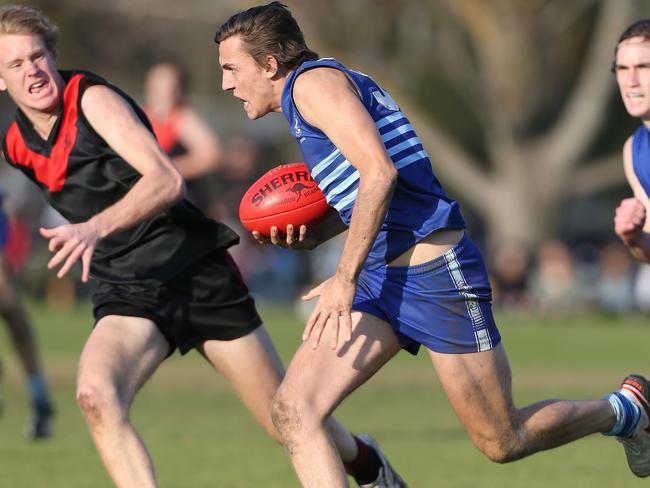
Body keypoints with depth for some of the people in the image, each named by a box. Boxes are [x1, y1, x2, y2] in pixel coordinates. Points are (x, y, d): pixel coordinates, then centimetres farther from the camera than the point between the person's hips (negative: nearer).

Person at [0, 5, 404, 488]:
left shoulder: (92, 98, -14)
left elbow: (167, 179, -27)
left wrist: (96, 228, -41)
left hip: (199, 274, -4)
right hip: (127, 295, 4)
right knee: (96, 394, -29)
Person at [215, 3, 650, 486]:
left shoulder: (313, 81, -11)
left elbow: (379, 172, -23)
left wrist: (345, 279, -23)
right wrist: (314, 236, 10)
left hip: (435, 273, -10)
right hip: (383, 280, 10)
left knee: (503, 442, 2)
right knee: (292, 410, -8)